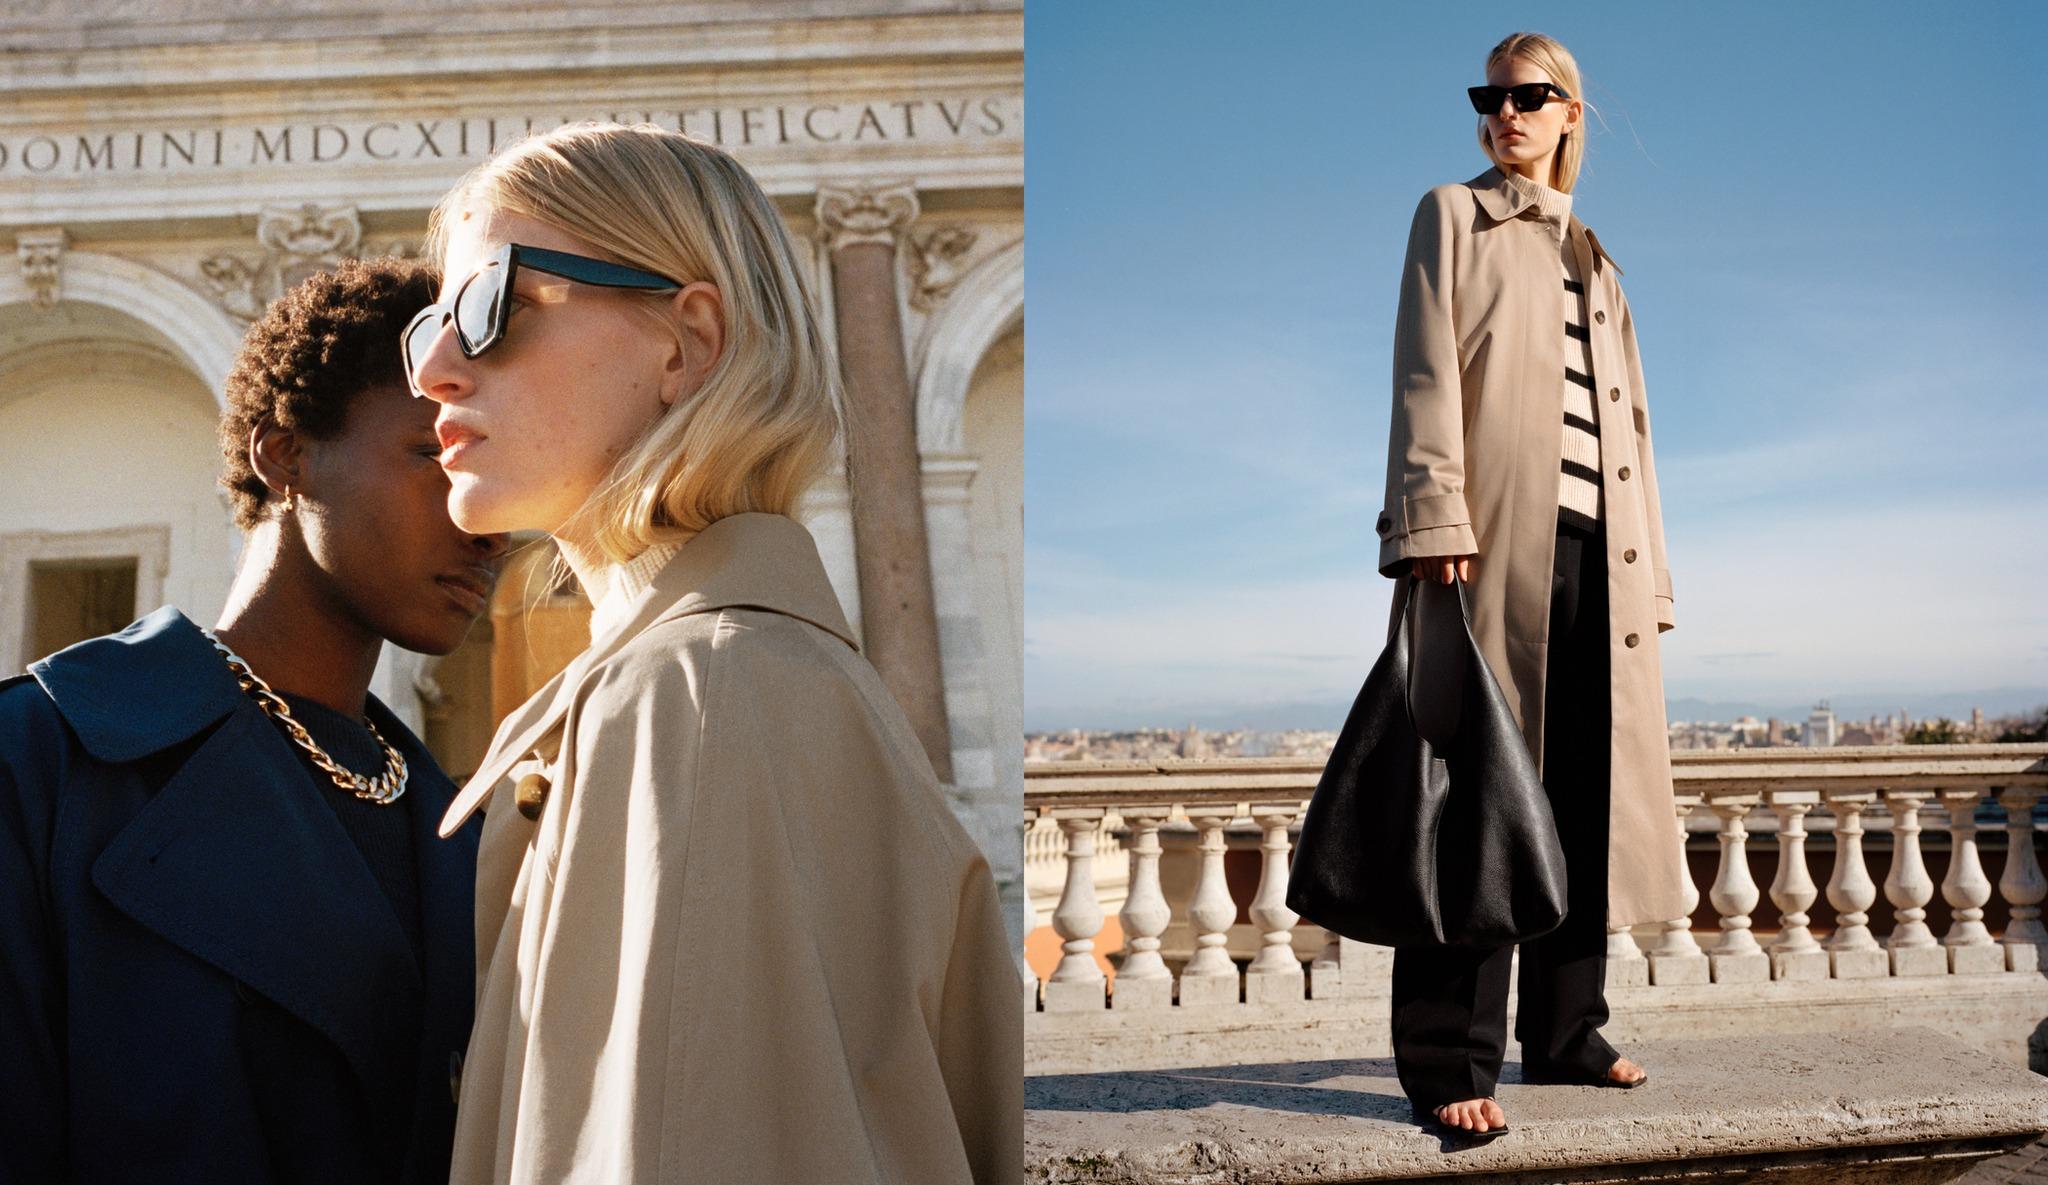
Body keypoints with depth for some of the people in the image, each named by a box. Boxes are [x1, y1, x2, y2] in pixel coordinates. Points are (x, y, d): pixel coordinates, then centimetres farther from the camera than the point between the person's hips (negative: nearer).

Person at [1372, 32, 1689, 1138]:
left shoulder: (1597, 265, 27)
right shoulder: (1453, 216, 13)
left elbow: (1627, 424, 22)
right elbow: (1427, 373, -2)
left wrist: (1650, 571, 13)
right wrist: (1433, 514, -16)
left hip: (1598, 546, 6)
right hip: (1502, 534, -5)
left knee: (1583, 793, 5)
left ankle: (1564, 1028, 16)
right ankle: (1450, 1058, -7)